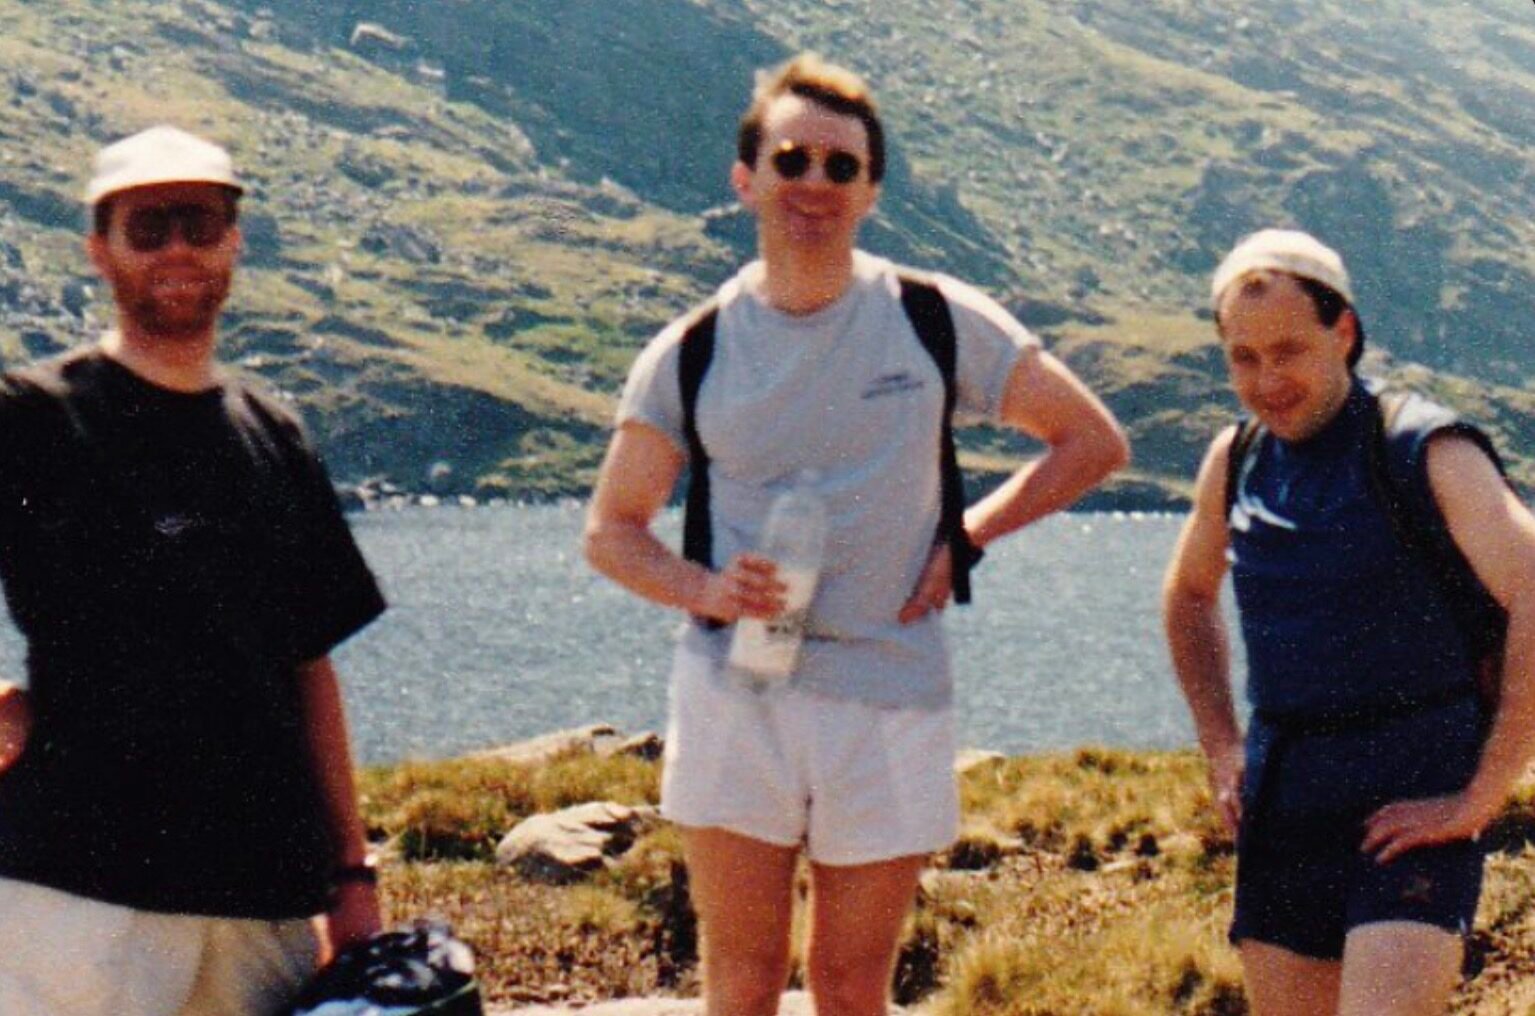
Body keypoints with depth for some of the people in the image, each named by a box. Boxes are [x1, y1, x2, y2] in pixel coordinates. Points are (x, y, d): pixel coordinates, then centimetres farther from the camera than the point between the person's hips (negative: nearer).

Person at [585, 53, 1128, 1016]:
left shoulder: (937, 322, 0)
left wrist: (966, 538, -3)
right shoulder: (692, 352, 2)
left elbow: (1095, 441, 7)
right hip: (735, 694, 0)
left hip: (891, 699, 0)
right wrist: (702, 589, -12)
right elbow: (612, 527, 9)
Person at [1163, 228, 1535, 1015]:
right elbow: (1189, 594, 28)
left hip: (1412, 801, -6)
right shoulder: (1235, 461, 9)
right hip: (1281, 796, 6)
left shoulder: (1428, 454, -10)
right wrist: (1220, 746, 17)